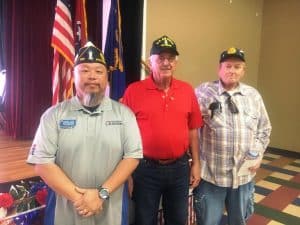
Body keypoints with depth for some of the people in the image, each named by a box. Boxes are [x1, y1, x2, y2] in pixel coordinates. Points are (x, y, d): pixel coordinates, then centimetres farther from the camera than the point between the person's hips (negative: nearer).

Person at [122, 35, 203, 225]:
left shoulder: (187, 90, 1)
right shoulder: (134, 90, -9)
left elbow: (193, 130, 6)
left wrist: (196, 163, 6)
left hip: (179, 167, 3)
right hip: (146, 168, -3)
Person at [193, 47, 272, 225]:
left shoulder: (253, 95, 5)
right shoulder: (204, 91, -7)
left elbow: (264, 128, 13)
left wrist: (258, 155, 4)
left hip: (244, 173, 4)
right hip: (211, 173, -3)